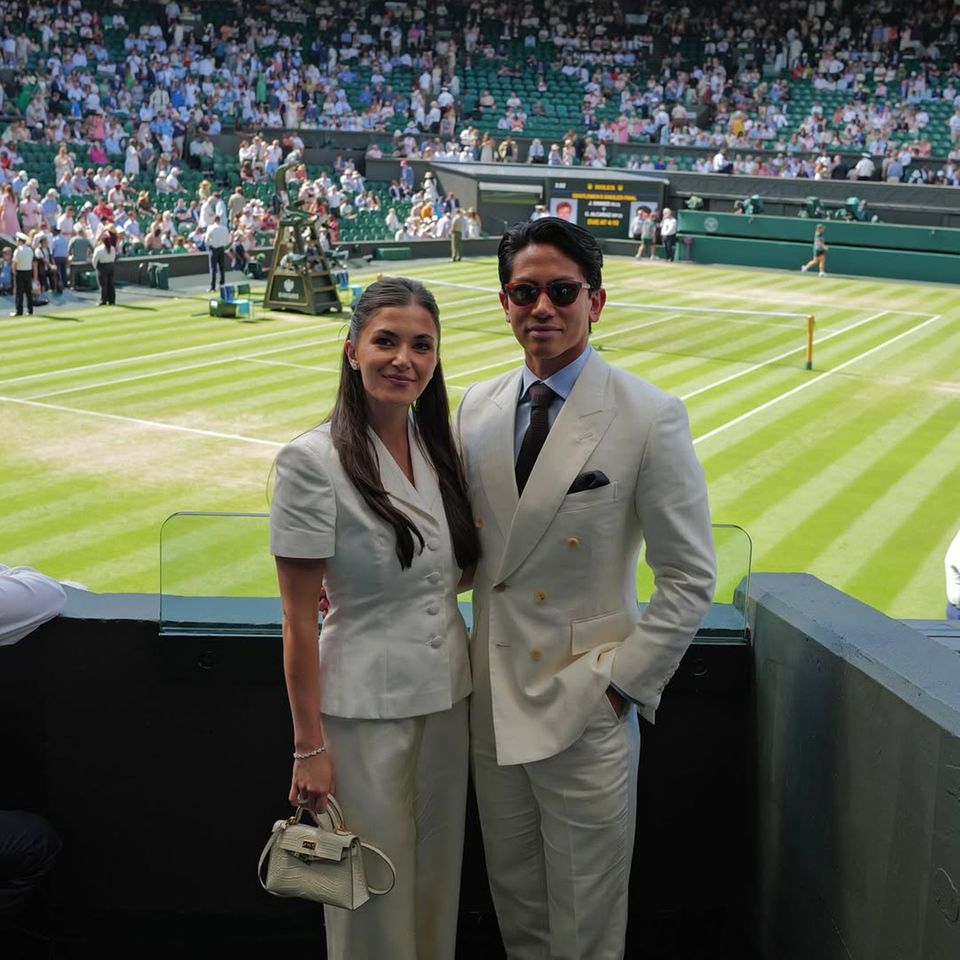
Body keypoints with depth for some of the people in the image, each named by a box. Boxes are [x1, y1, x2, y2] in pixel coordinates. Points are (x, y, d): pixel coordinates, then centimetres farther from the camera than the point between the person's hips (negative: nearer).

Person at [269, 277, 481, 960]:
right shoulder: (313, 461, -16)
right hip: (364, 711, -5)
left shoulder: (438, 444, 2)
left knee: (436, 883, 19)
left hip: (448, 700, 6)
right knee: (375, 897, 10)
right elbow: (299, 617, -13)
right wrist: (308, 745, -11)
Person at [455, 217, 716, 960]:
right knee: (513, 899, 20)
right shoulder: (477, 407, 3)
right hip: (493, 699, 5)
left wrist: (621, 683, -12)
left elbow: (690, 579, -9)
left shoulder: (651, 418, -13)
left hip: (588, 707, -4)